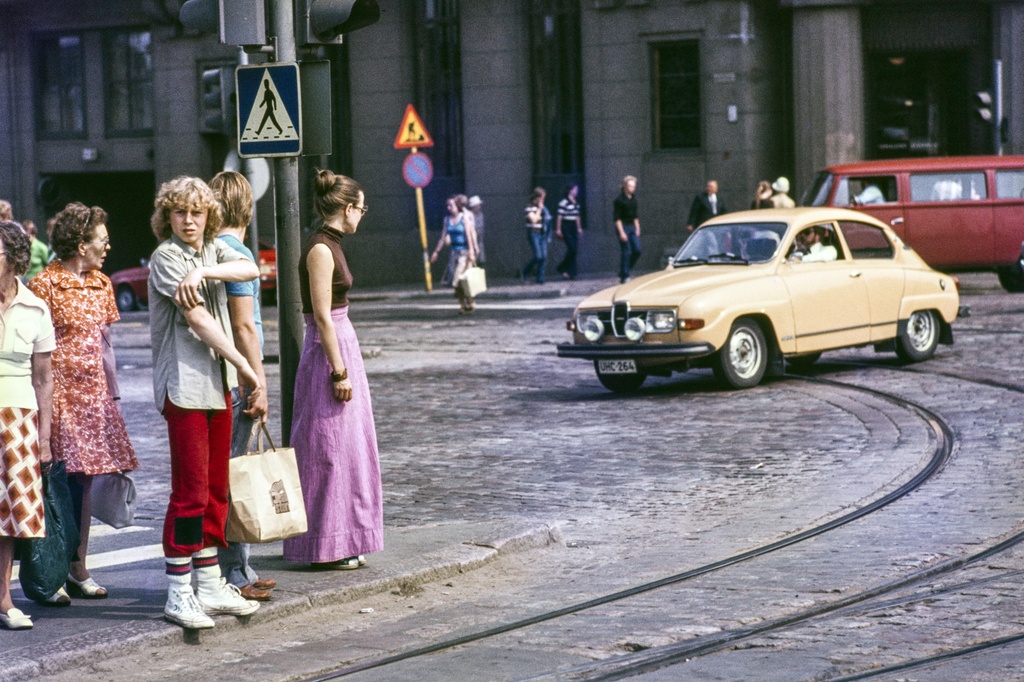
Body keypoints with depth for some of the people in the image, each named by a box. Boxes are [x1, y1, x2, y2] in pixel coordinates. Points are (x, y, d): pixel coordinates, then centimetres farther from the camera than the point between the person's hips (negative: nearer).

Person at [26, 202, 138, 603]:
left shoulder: (101, 284, 13)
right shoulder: (44, 284, -8)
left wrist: (113, 394, 15)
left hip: (93, 390, 7)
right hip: (59, 389, -7)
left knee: (85, 477, 7)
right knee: (59, 479, -8)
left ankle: (78, 570, 13)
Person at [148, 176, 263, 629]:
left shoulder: (213, 251, 14)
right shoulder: (166, 256, -7)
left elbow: (250, 270, -6)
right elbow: (198, 319, -13)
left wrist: (203, 271, -21)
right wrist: (245, 367, -12)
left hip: (219, 383, 7)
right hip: (185, 384, -7)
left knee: (217, 490, 10)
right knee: (190, 492, -7)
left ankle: (211, 586, 17)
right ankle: (178, 595, -2)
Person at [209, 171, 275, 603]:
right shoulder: (236, 253, -13)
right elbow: (244, 327, -17)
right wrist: (258, 385, -14)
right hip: (233, 380, -9)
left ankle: (237, 570, 18)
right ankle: (233, 576, -2)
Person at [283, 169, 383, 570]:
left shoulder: (330, 245, 13)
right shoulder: (320, 249, -16)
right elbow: (322, 316, -20)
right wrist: (339, 372, -20)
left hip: (342, 347, 10)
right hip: (328, 353, -10)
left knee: (348, 447, 13)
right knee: (329, 450, -4)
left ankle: (343, 541, 20)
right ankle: (326, 547, 2)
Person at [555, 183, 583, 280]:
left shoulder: (576, 202, 13)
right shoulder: (564, 202, -11)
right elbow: (559, 217, -12)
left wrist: (579, 228, 19)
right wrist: (558, 229, -15)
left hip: (573, 227, 8)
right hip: (566, 227, -8)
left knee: (574, 250, 4)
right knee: (572, 249, -12)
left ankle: (571, 272, 10)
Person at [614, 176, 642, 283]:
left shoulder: (633, 198, 11)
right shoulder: (619, 200, -10)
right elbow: (617, 218, -12)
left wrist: (637, 228, 14)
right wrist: (621, 232, -17)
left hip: (632, 227, 7)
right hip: (623, 227, -7)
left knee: (637, 250, 1)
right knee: (626, 252, -8)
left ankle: (624, 273, 15)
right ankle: (624, 276, -2)